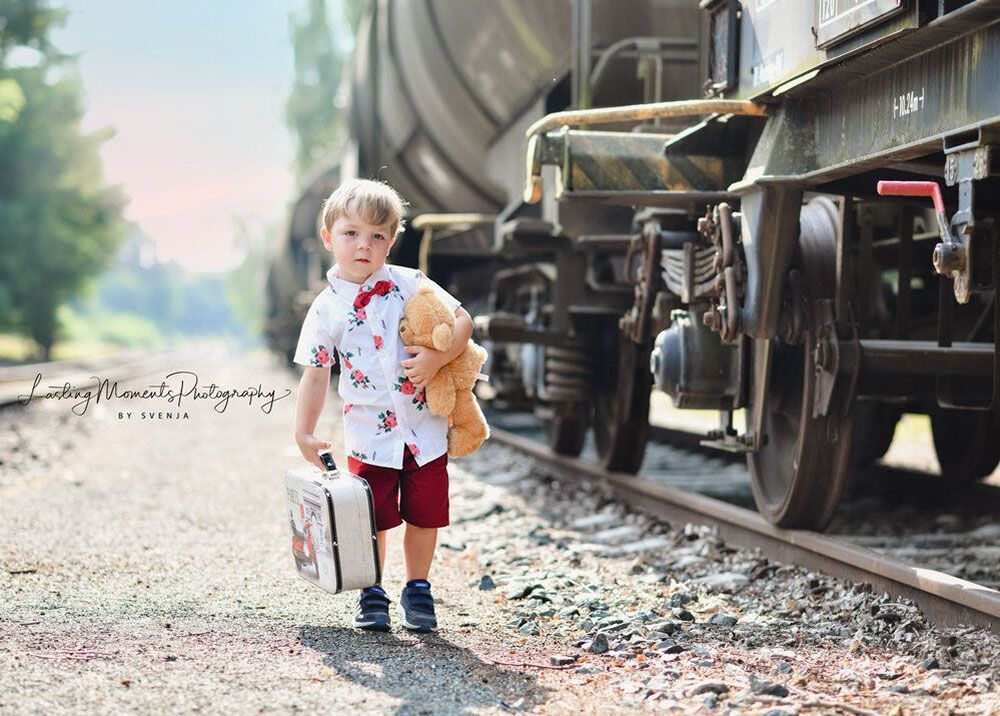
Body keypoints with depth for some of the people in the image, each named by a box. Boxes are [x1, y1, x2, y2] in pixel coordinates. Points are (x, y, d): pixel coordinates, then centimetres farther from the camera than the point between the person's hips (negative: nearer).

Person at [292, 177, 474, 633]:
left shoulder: (410, 284, -3)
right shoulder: (327, 309, -4)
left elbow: (462, 319, -2)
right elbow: (316, 373, -2)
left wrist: (437, 357, -19)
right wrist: (304, 432, -10)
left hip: (426, 428, 1)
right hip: (370, 435, -1)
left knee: (425, 515, 8)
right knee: (373, 519, 2)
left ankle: (418, 589, 26)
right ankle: (372, 595, 20)